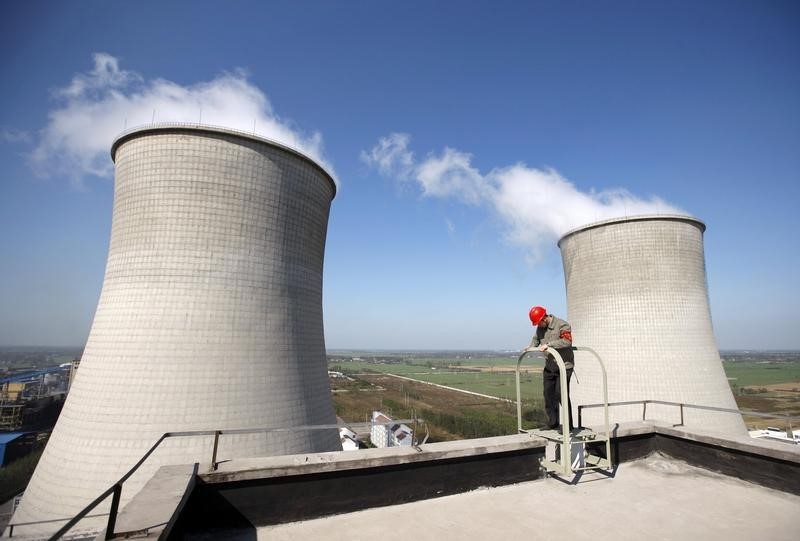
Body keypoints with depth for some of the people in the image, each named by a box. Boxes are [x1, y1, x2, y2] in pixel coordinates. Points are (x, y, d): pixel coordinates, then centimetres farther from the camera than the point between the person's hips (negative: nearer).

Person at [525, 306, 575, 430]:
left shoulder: (562, 325, -16)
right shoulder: (540, 328, 6)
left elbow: (567, 341, -31)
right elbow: (535, 339, 21)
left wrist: (548, 344, -36)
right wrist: (531, 347, 0)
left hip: (564, 365, -7)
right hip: (549, 367, 7)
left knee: (561, 394, -11)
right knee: (548, 394, 10)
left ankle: (568, 425, 3)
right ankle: (552, 422, 25)